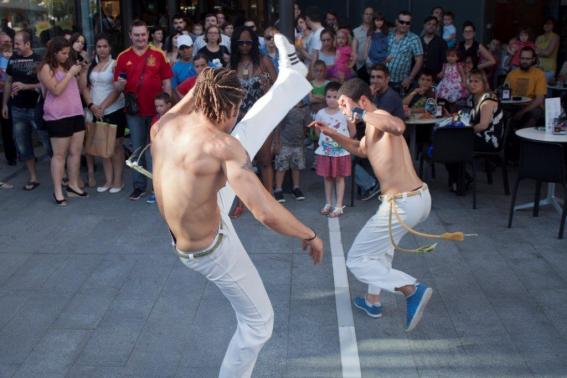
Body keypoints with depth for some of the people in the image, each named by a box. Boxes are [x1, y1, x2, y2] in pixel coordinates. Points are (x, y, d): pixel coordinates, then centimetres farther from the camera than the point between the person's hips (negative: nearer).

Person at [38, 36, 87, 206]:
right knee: (60, 154, -2)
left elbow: (78, 87, 21)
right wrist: (70, 73, -15)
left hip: (76, 113, 7)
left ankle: (73, 185, 20)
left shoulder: (66, 65, 14)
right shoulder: (46, 68, -9)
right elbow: (56, 90, -19)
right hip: (58, 116, -7)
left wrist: (81, 71, 7)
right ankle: (57, 191, 4)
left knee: (76, 152, 10)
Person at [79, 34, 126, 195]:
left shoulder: (115, 64, -4)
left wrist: (103, 106, -17)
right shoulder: (90, 65, 10)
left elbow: (117, 89, -13)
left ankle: (118, 180, 8)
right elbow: (84, 87, 4)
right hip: (97, 112, 5)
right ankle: (108, 180, 17)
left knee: (116, 145, 0)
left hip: (114, 110, -5)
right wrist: (92, 105, -9)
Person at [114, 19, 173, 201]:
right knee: (137, 149, 8)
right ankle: (139, 186, 17)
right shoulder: (123, 57, 3)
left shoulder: (158, 55, -1)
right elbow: (117, 86, 4)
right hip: (134, 111, 1)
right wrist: (121, 83, -19)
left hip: (156, 110, -1)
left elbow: (166, 82, 1)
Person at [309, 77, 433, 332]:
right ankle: (372, 302, 46)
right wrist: (330, 133, 25)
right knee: (381, 244, 35)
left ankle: (412, 290, -12)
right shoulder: (373, 125, 13)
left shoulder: (380, 118, -16)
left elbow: (398, 127, -43)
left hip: (403, 204, -10)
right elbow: (361, 149, 34)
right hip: (419, 196, 10)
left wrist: (360, 113, -33)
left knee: (357, 261, 1)